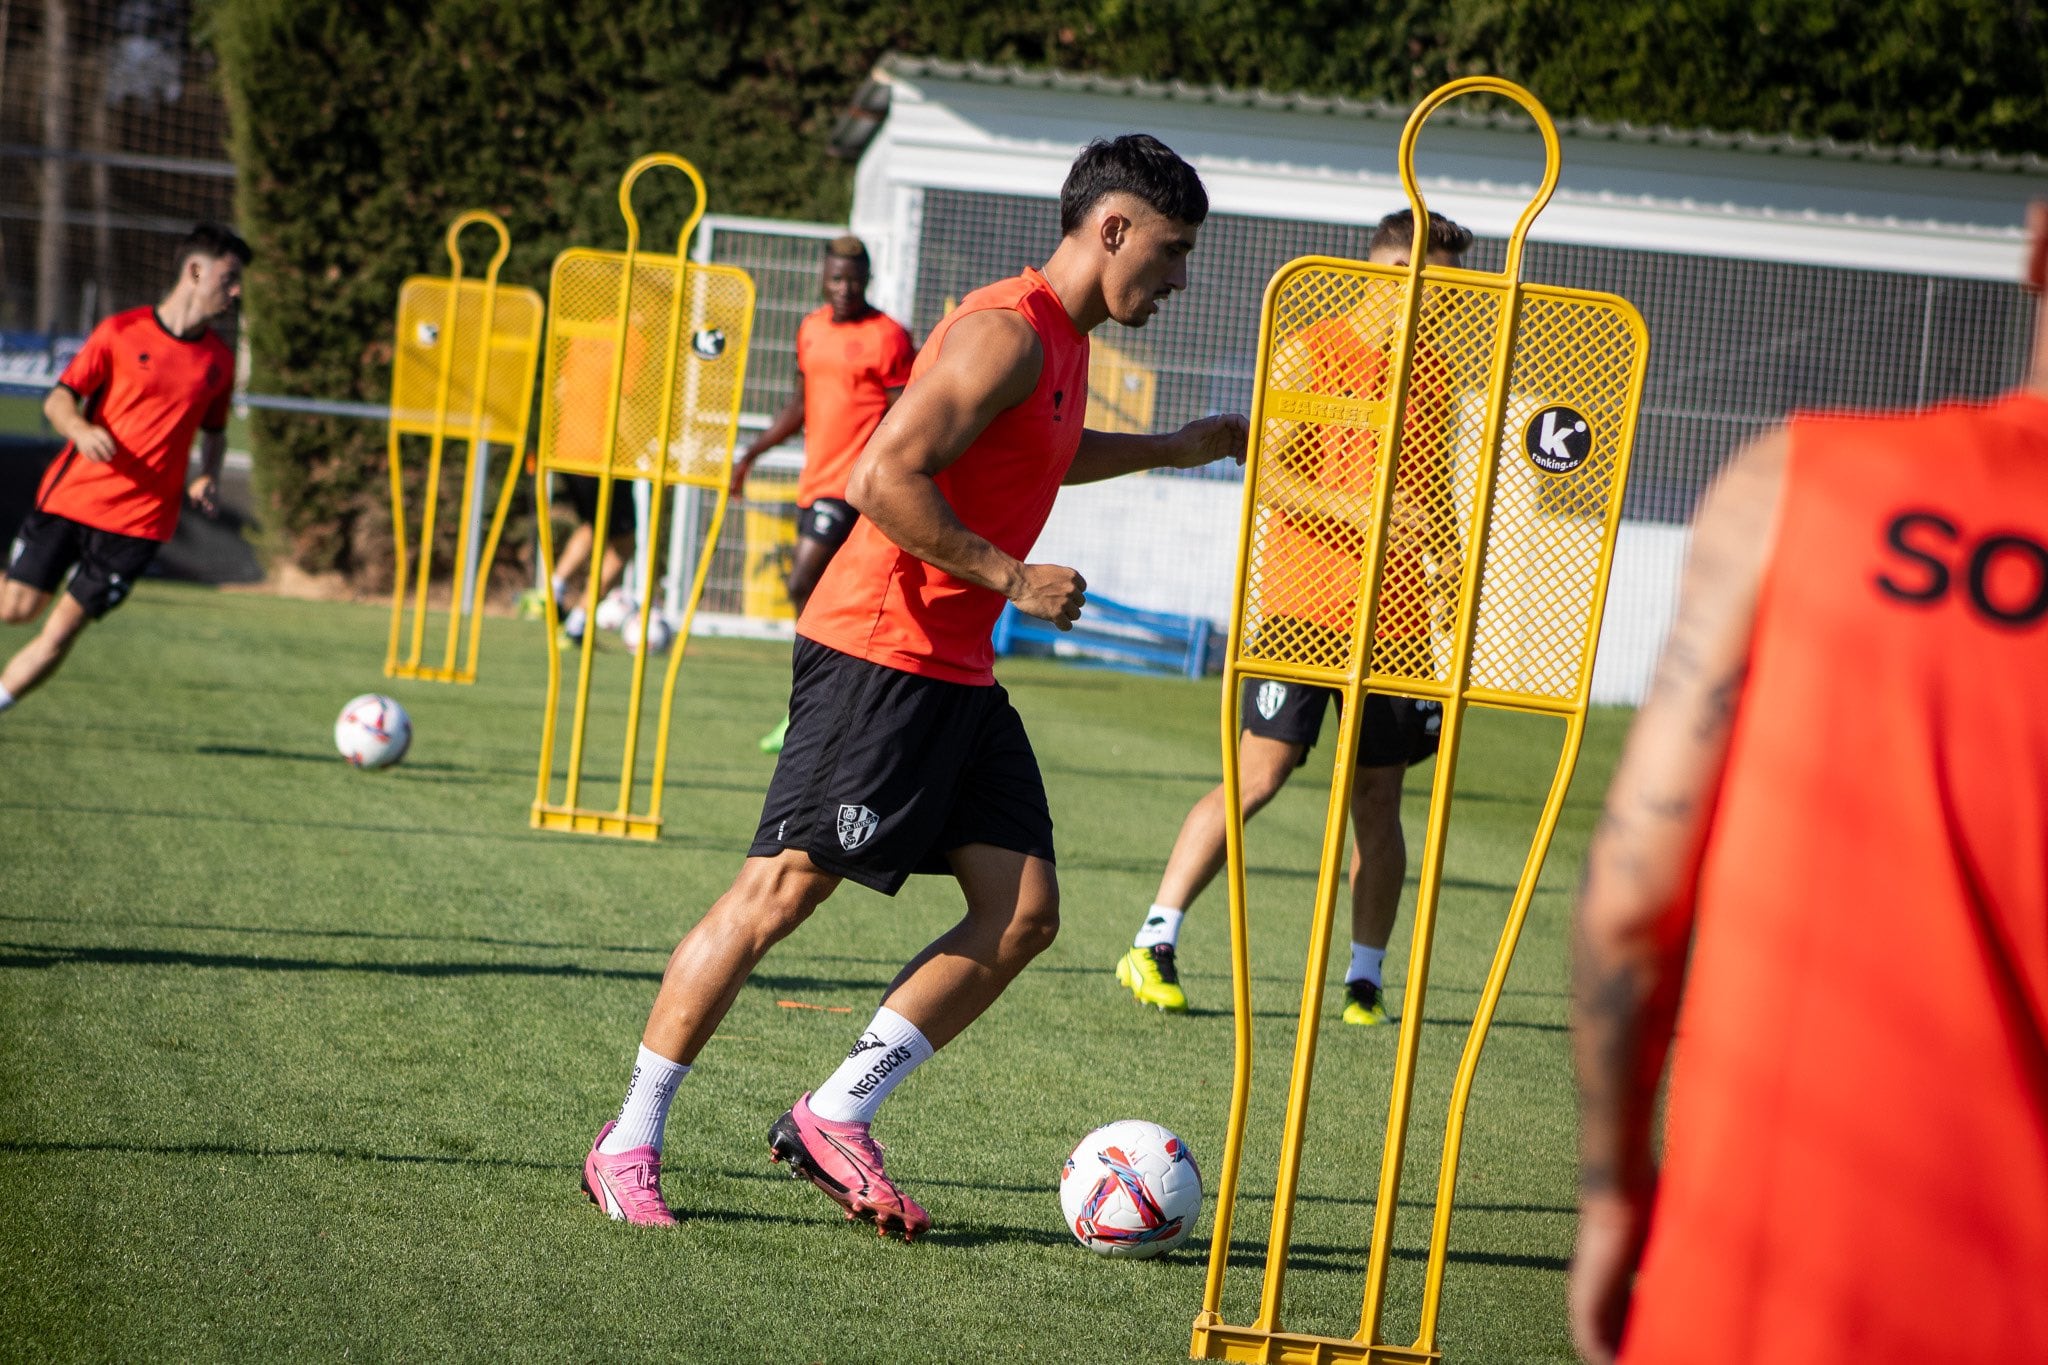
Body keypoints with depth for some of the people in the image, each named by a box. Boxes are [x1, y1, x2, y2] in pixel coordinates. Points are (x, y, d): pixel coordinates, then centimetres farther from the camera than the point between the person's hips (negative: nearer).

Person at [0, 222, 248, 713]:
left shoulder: (218, 361, 9)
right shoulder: (121, 331, -1)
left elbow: (214, 431, 23)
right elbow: (58, 400, -1)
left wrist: (208, 479, 3)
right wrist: (80, 429, -23)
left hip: (139, 519, 2)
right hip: (72, 495, -2)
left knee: (61, 633, -5)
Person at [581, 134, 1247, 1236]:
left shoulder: (1063, 342, 16)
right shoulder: (1007, 332, -15)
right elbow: (884, 478, -23)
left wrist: (1170, 450, 33)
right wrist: (1009, 578, -18)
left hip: (957, 673, 10)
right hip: (877, 653, -10)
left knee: (1023, 913, 2)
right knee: (780, 891, -7)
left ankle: (835, 1121, 7)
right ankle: (628, 1145, 2)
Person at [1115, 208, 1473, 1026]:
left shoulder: (1435, 373, 16)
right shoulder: (1312, 350, -2)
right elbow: (1269, 473, -9)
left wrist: (1444, 562, 9)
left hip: (1396, 616, 5)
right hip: (1304, 602, -5)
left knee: (1378, 798, 4)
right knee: (1258, 776, -11)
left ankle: (1364, 977, 12)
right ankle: (1154, 945, -5)